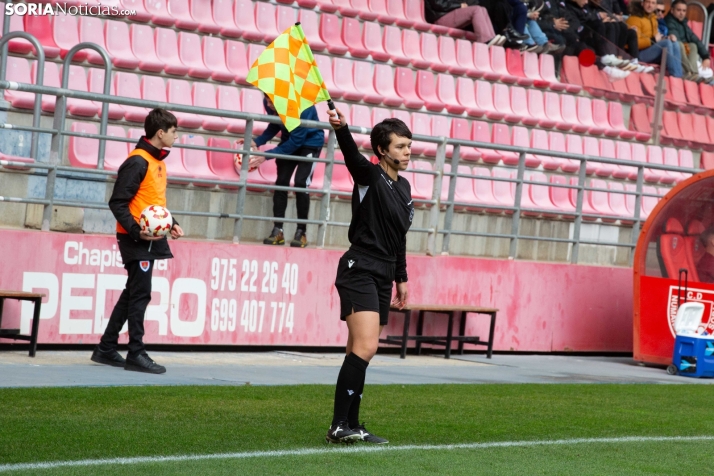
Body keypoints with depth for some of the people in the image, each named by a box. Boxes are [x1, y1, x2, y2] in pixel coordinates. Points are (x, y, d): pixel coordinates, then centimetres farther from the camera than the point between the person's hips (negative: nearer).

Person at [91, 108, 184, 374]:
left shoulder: (158, 161, 14)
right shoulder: (137, 162, -15)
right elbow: (118, 203, -17)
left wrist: (171, 223, 13)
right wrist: (137, 231, -26)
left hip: (151, 240, 10)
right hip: (137, 240, -10)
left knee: (132, 295, 13)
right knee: (140, 295, -7)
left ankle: (106, 349, 20)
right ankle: (136, 354, -3)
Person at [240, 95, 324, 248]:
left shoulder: (302, 107, -37)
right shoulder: (271, 103, -19)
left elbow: (296, 141, -32)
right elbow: (275, 125, 0)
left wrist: (267, 156, -34)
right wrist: (257, 142, -15)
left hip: (310, 143, -5)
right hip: (289, 141, 6)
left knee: (301, 183, -16)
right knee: (281, 181, -4)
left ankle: (301, 232, -7)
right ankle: (277, 230, 0)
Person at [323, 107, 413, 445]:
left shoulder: (403, 187, 16)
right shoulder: (370, 176, -8)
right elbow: (352, 155, -30)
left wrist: (401, 278, 26)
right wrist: (341, 129, -49)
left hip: (382, 277, 8)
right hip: (360, 270, -8)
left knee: (361, 351, 9)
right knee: (365, 347, -19)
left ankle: (351, 426, 13)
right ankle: (338, 426, -19)